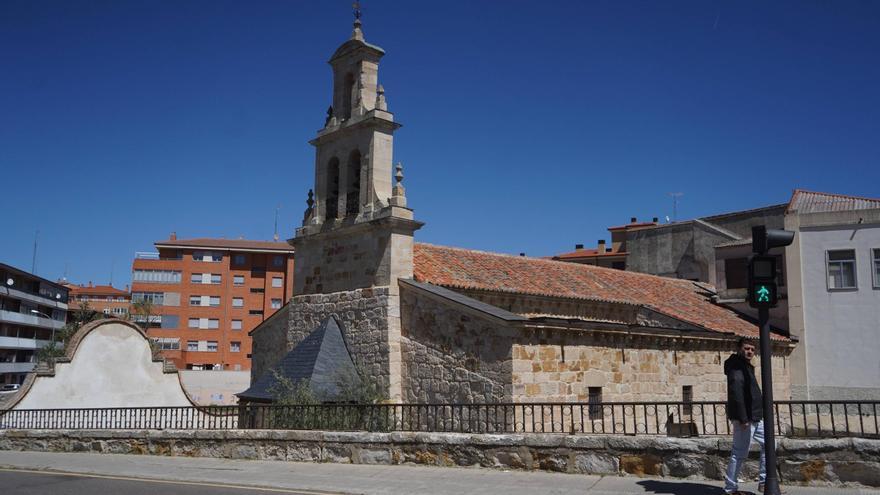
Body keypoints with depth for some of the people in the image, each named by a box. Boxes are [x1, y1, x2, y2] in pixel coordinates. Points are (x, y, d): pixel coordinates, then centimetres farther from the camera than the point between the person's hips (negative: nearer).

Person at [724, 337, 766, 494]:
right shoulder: (736, 367, -13)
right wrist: (743, 418, -26)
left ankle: (763, 482, 17)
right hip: (745, 418, -10)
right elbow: (736, 394, -22)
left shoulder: (747, 367, 19)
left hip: (755, 417, 10)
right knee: (740, 453, -5)